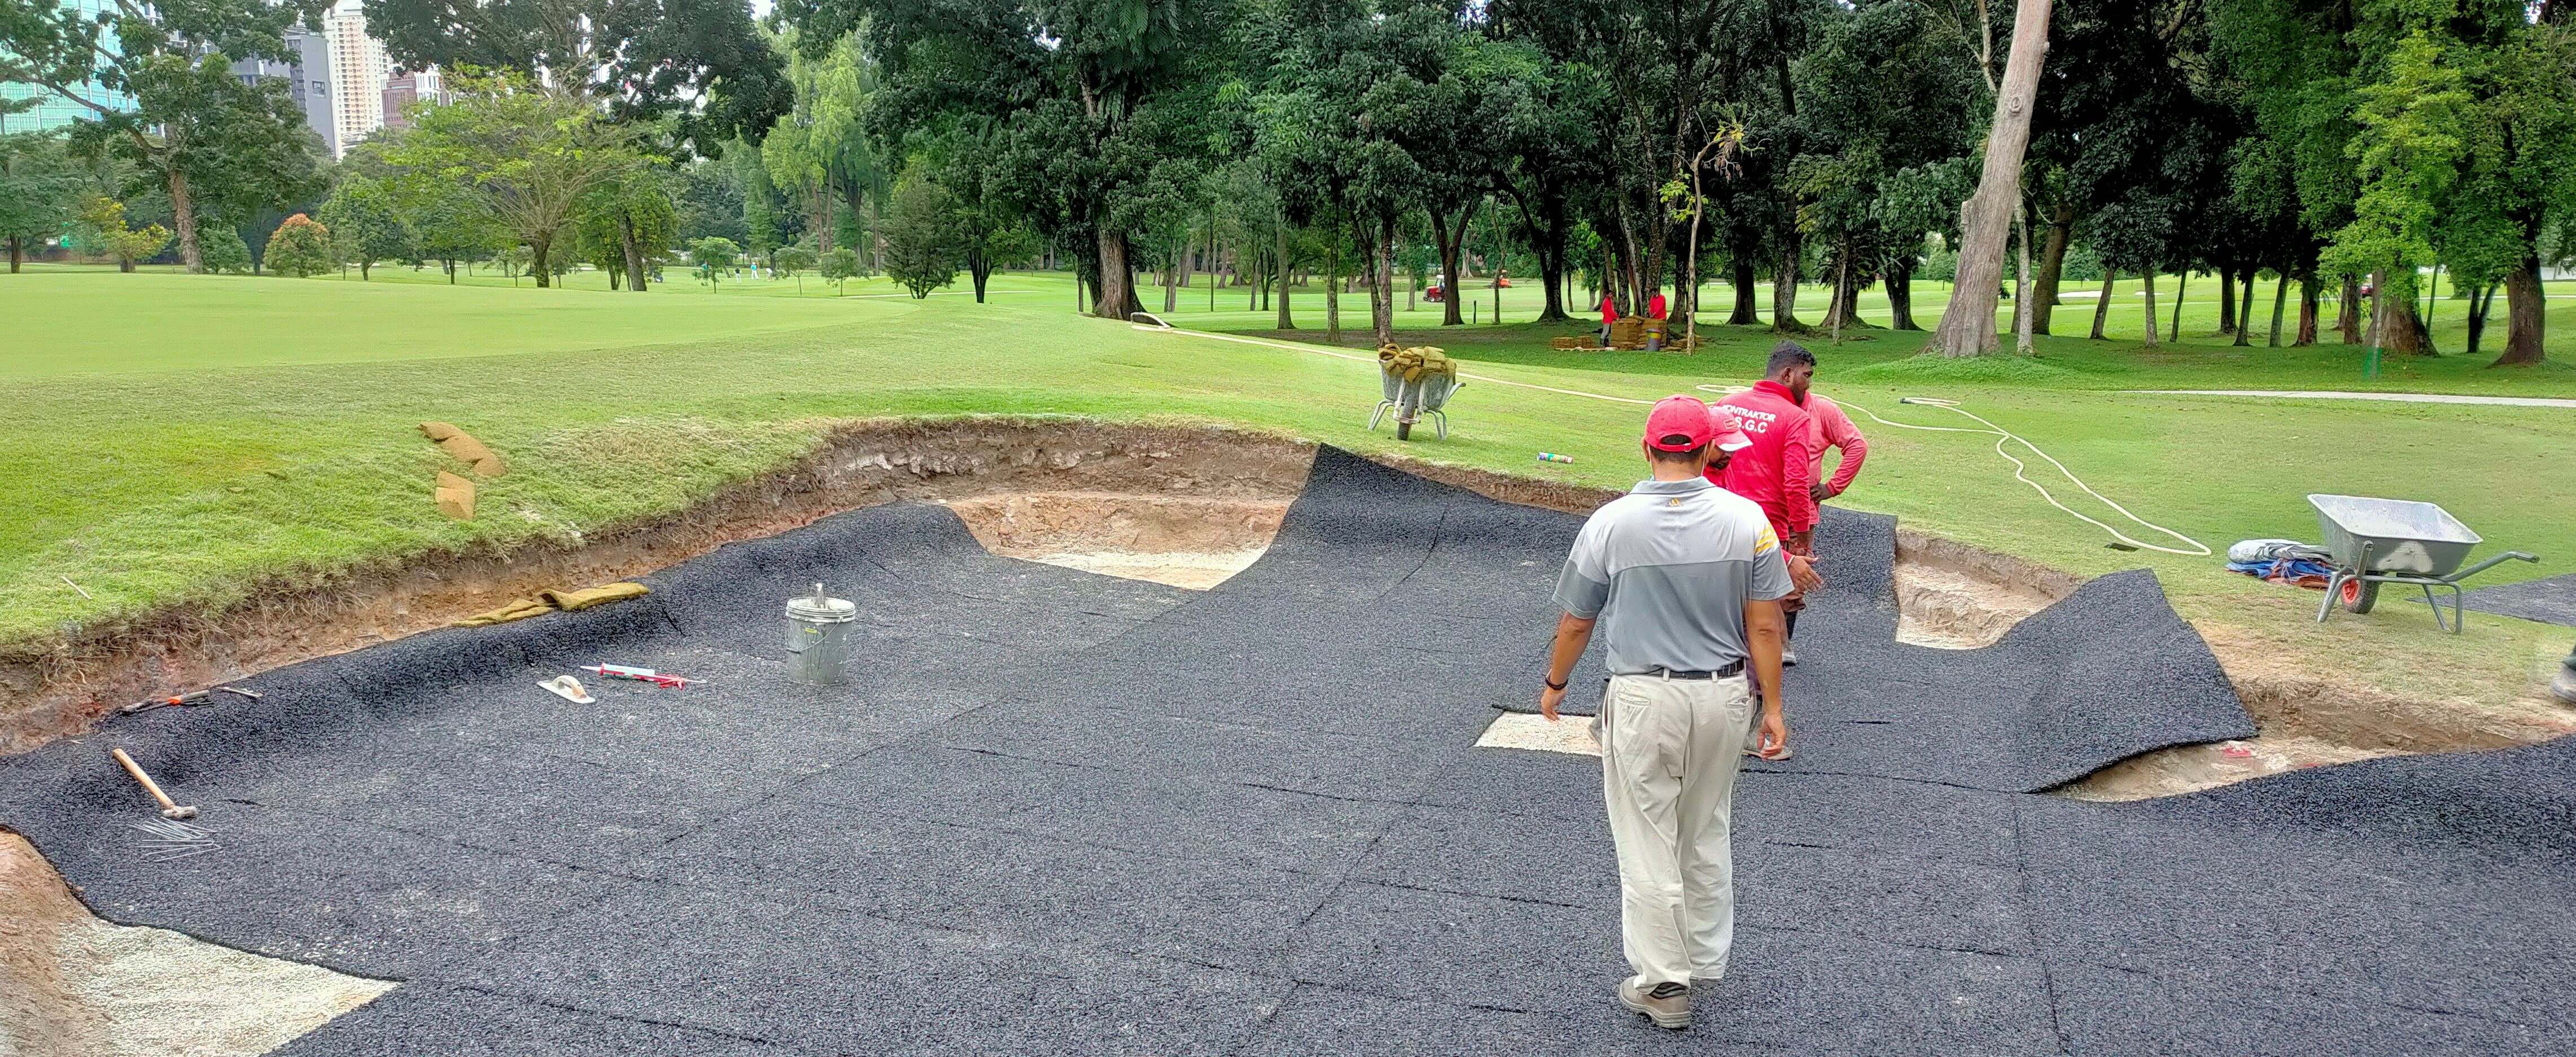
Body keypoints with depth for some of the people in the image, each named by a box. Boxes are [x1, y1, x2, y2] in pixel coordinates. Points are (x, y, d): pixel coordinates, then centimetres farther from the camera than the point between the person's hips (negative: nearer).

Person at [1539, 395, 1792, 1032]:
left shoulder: (1611, 523, -11)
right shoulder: (1746, 519, -7)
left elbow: (1577, 622, -1)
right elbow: (1765, 626, -6)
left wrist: (1555, 684, 16)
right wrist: (1772, 706, 4)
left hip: (1644, 698, -3)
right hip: (1725, 696, 3)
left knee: (1648, 844, 9)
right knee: (1706, 838, 20)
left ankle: (1664, 982, 17)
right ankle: (1707, 961, 34)